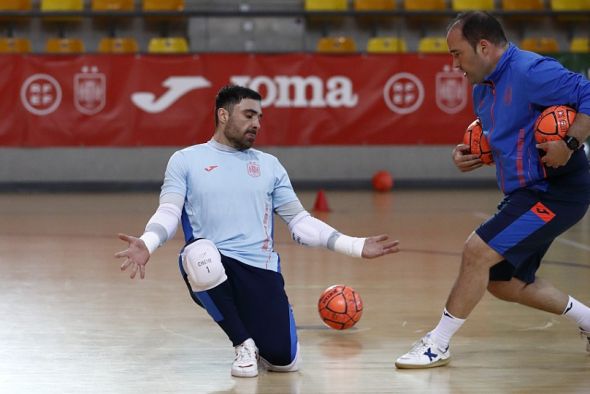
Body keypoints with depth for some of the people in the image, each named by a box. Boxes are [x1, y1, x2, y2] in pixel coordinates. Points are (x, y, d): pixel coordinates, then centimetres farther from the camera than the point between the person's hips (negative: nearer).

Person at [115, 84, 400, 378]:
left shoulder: (269, 164, 16)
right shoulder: (185, 160, 8)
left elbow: (300, 222, 16)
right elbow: (169, 212, -1)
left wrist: (355, 246, 6)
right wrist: (147, 243, -24)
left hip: (260, 270, 2)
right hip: (210, 267, -2)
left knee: (283, 359, -17)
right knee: (200, 255, -40)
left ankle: (256, 337, 25)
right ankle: (243, 344, -14)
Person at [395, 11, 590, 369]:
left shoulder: (530, 72, -19)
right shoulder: (484, 89, 11)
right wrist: (471, 155, 5)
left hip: (555, 191, -11)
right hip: (525, 193, 11)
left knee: (477, 251, -16)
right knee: (504, 282, 15)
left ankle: (438, 345, -5)